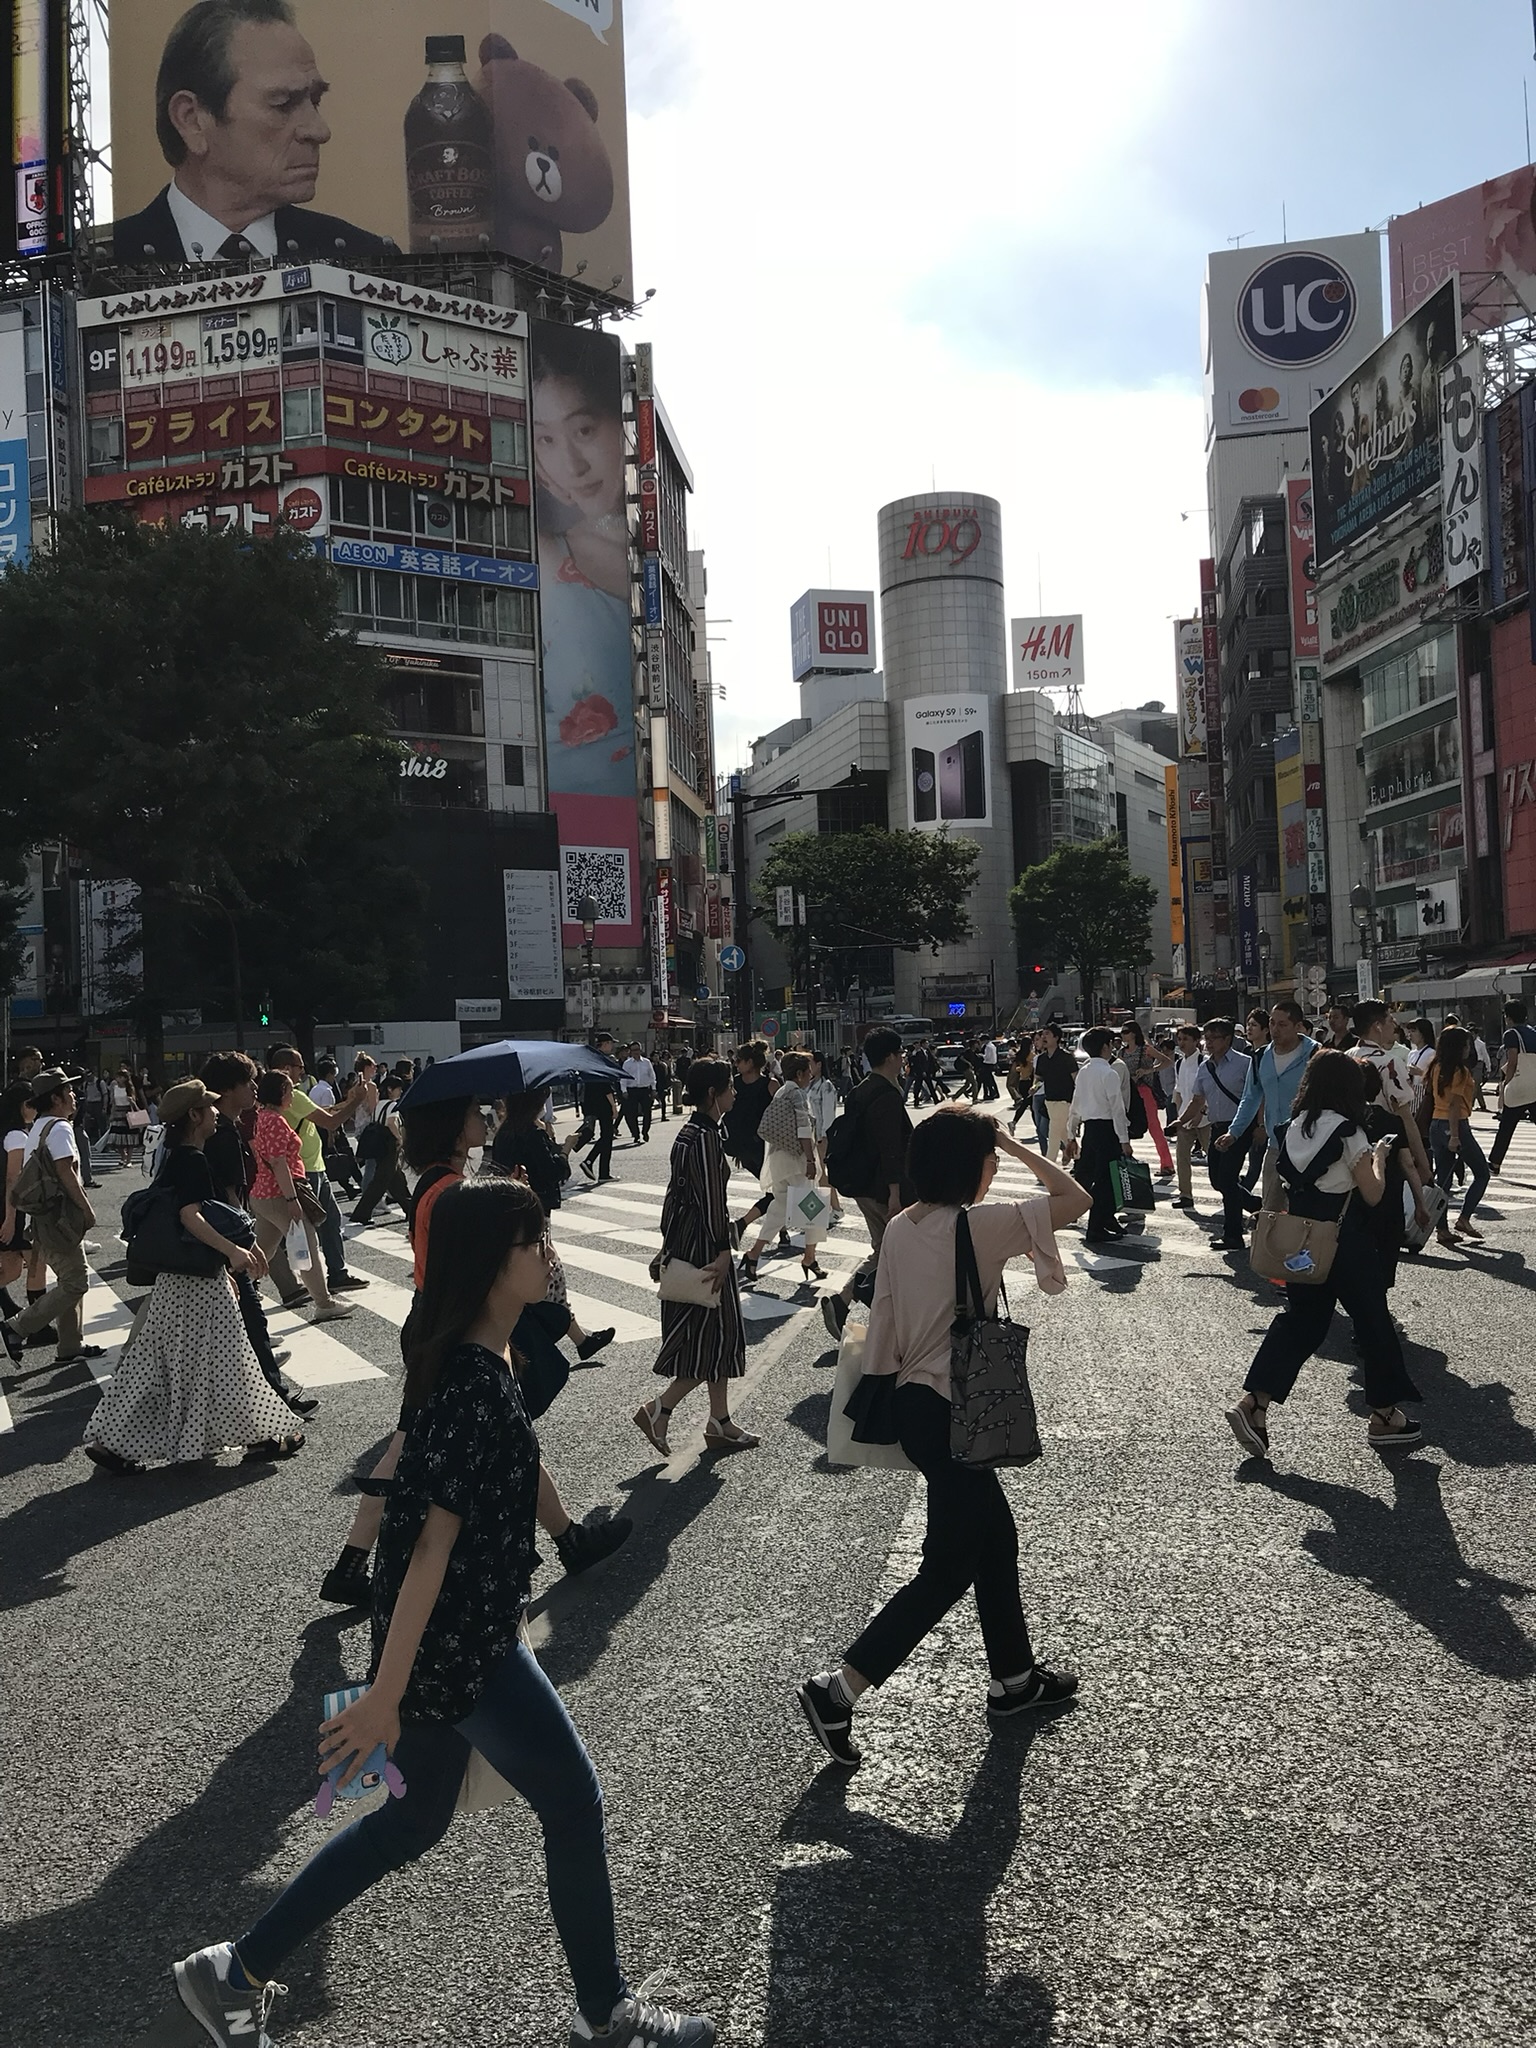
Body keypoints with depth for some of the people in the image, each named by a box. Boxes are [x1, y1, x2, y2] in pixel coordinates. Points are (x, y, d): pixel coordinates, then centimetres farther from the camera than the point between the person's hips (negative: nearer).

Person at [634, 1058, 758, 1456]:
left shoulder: (688, 1133, 11)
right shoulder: (705, 1138, -20)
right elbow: (712, 1200, -21)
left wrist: (668, 1244, 21)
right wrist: (723, 1252, -19)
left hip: (685, 1244, 10)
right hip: (704, 1249, -10)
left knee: (717, 1334, 15)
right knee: (716, 1334, -1)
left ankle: (720, 1422, 23)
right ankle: (659, 1409, 2)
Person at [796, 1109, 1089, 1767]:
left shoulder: (900, 1227, 2)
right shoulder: (980, 1225, -20)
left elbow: (885, 1319, 7)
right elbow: (1076, 1200, -14)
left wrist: (895, 1394, 17)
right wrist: (1018, 1148, -5)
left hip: (916, 1401, 9)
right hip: (951, 1415, -9)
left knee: (995, 1538, 22)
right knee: (948, 1568, 3)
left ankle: (1014, 1679, 37)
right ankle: (837, 1689, 4)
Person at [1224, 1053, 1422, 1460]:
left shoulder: (1290, 1128, 5)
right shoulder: (1347, 1131, -14)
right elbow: (1372, 1194, -11)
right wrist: (1378, 1156, 4)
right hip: (1345, 1240, -6)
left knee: (1300, 1320, 12)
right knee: (1373, 1321, 9)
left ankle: (1253, 1404, 1)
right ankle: (1384, 1418, 21)